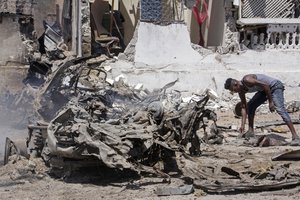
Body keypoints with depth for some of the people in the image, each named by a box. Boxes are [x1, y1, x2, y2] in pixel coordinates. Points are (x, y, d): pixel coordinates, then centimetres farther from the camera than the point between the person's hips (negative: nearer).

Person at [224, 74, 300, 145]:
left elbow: (265, 85, -28)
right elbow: (244, 107, 3)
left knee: (280, 109, -23)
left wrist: (270, 102, -26)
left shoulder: (247, 80, -27)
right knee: (250, 106, 7)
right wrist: (242, 125, -3)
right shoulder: (241, 91, 0)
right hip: (264, 90, 10)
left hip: (275, 86, -10)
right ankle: (251, 131, 15)